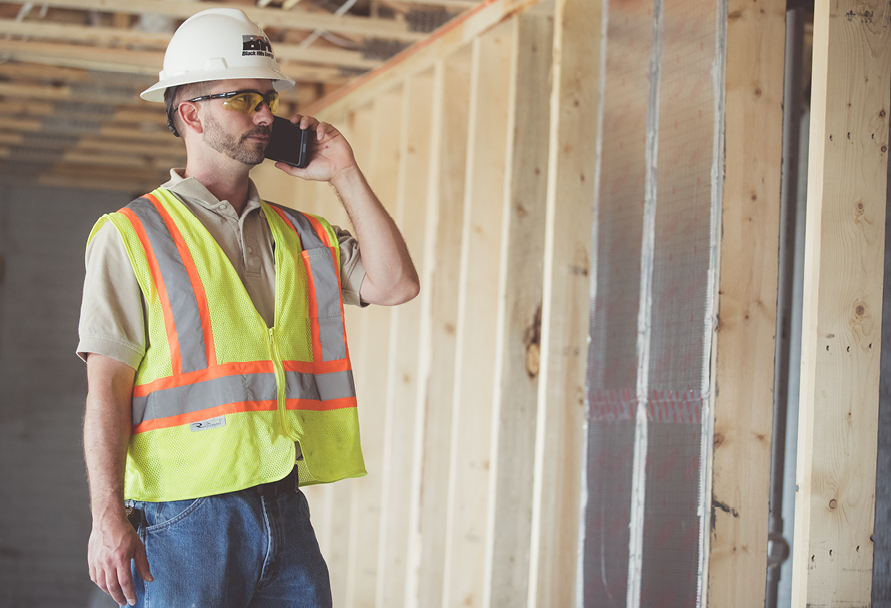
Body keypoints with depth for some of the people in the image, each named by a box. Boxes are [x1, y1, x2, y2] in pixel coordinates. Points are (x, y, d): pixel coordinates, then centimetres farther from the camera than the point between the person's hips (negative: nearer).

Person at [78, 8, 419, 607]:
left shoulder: (300, 236, 16)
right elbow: (106, 389, -6)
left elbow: (395, 283, 4)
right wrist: (108, 517, -13)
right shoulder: (132, 236, 0)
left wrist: (345, 174, 6)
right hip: (183, 518, -5)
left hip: (286, 513, 5)